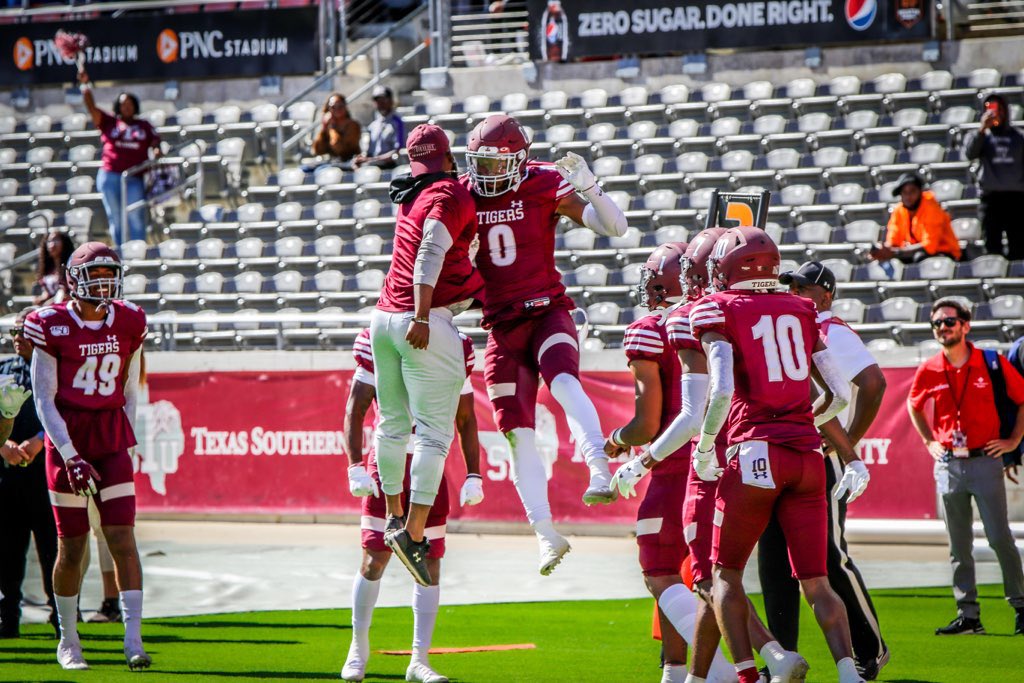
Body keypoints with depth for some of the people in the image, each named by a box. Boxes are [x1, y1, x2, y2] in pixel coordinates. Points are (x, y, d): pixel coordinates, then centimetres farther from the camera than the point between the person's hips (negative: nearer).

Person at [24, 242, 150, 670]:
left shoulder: (128, 323, 3)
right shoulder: (54, 326, -9)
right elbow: (44, 400, -8)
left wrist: (127, 442, 11)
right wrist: (71, 457, -14)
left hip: (112, 441, 2)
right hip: (67, 441, -2)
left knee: (123, 539, -8)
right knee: (72, 547, 4)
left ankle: (133, 641, -11)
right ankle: (68, 642, 20)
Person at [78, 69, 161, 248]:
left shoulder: (144, 126, 14)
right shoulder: (109, 123, 9)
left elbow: (155, 143, 11)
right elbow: (91, 107, 0)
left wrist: (157, 150, -13)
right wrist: (85, 86, -11)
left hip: (135, 178, -1)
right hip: (110, 176, 1)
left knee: (135, 218, -9)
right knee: (115, 219, 3)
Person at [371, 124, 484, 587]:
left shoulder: (408, 197, 16)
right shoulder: (452, 196, -7)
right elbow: (431, 254, -19)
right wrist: (421, 317, -25)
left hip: (385, 317, 8)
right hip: (424, 325, -8)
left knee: (393, 424, 20)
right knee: (435, 434, -6)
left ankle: (395, 515, 32)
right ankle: (414, 532, -14)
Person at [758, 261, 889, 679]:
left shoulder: (834, 335, -10)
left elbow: (873, 383, -20)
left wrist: (850, 440, -17)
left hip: (821, 460, -8)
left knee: (831, 558, -5)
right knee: (774, 559, 6)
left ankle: (871, 650, 8)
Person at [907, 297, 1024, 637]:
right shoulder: (928, 372, 4)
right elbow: (914, 406, 24)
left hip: (985, 460, -3)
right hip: (948, 465, 3)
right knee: (959, 545, 6)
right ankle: (968, 615, 10)